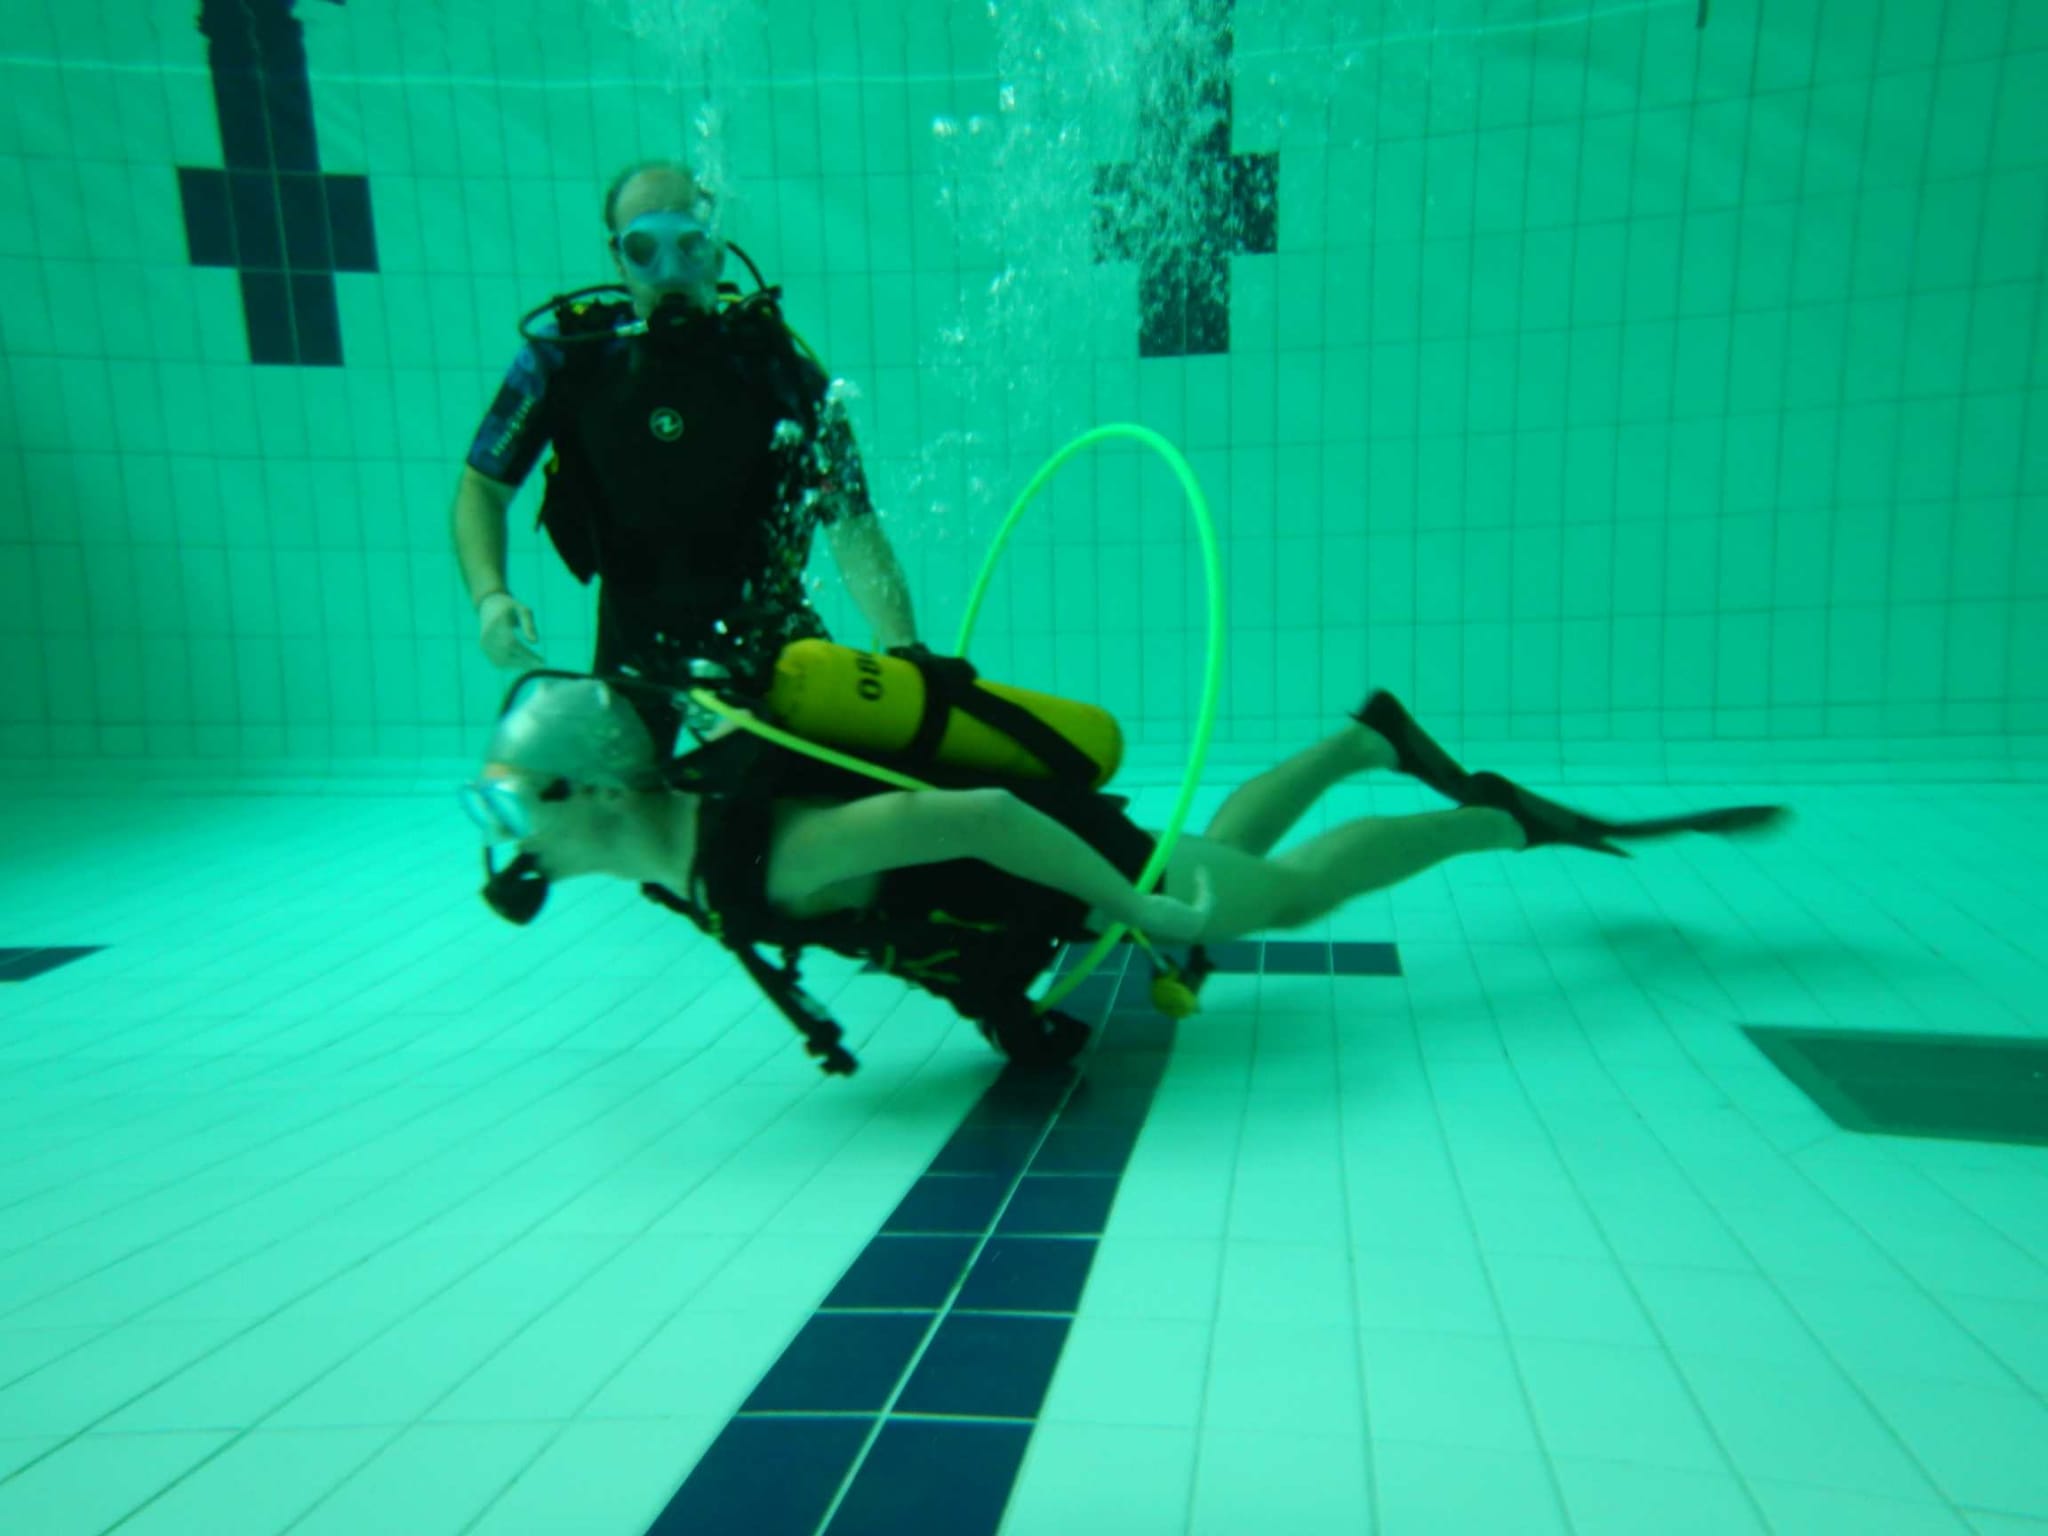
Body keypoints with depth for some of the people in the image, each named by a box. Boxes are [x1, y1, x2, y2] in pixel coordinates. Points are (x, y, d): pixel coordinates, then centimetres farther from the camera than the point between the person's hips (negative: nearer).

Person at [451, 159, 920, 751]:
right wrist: (490, 597, -18)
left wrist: (906, 653, -27)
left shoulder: (775, 364, -13)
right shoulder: (567, 354, -9)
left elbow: (852, 529, -17)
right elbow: (482, 487, 0)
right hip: (633, 643, 1)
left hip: (767, 635, -1)